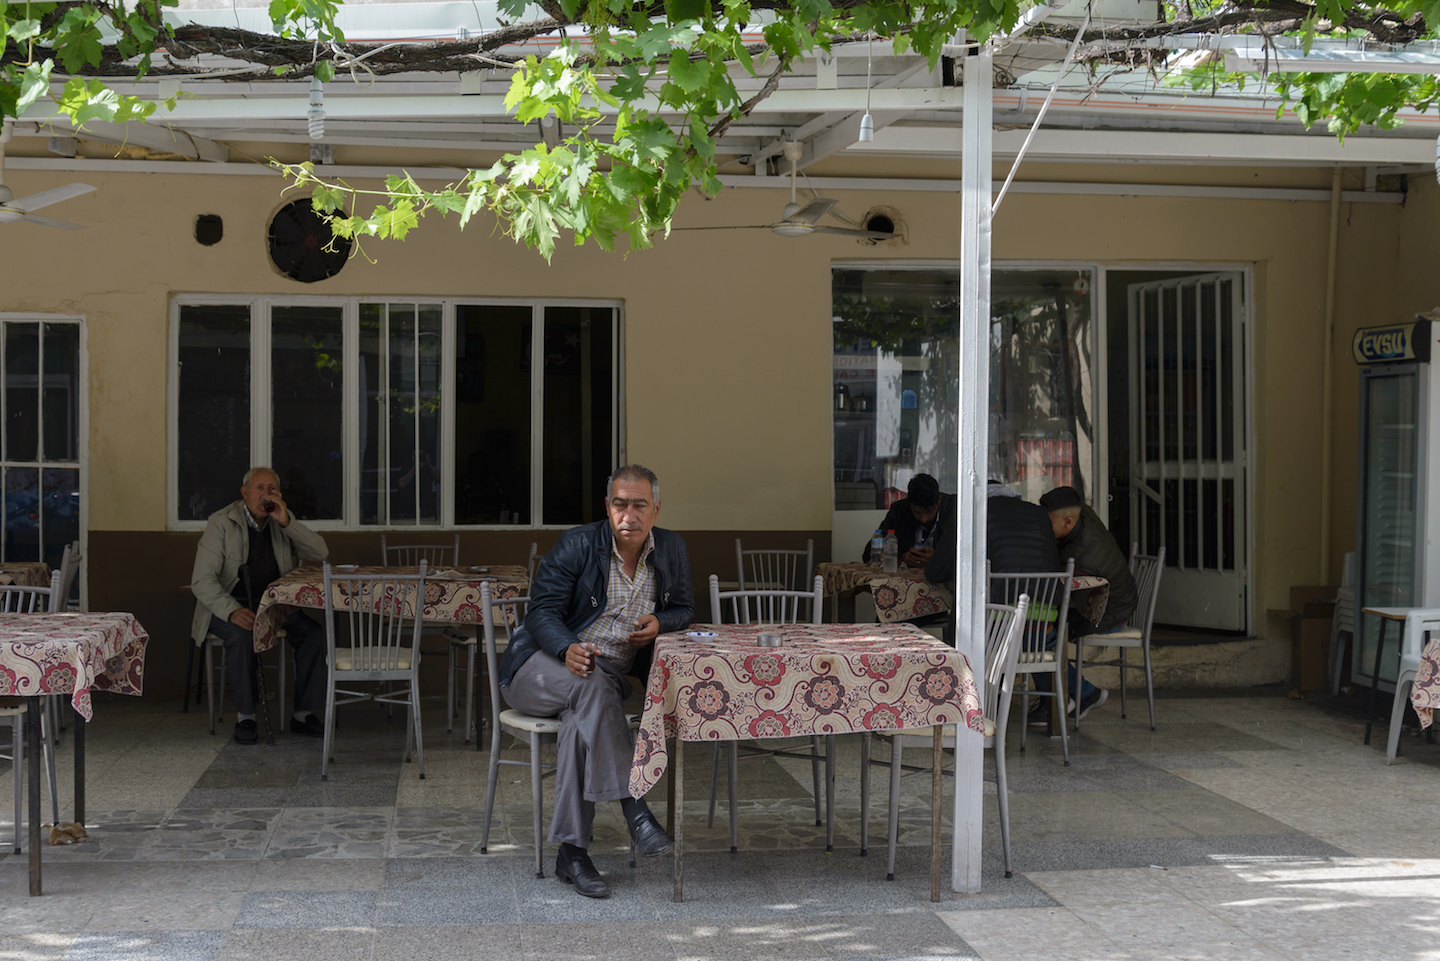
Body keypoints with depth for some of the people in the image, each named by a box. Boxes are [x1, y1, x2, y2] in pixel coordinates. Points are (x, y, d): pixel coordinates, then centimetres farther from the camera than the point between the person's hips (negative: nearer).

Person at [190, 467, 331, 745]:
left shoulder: (283, 521, 5)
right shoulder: (221, 523, -9)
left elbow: (320, 553, -6)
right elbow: (202, 581, -16)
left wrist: (286, 522, -18)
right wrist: (232, 611, -33)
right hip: (226, 604, -4)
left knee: (314, 631, -20)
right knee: (242, 635, -36)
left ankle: (303, 714, -10)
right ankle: (245, 717, -22)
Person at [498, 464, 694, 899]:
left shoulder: (671, 549, 6)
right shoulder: (576, 545, -8)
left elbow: (684, 608, 17)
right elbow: (542, 613, -12)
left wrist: (659, 622, -7)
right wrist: (568, 649, -33)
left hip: (610, 676, 3)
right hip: (541, 666, -3)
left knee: (580, 721, -33)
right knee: (590, 685, -38)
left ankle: (572, 853, -32)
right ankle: (634, 810, -41)